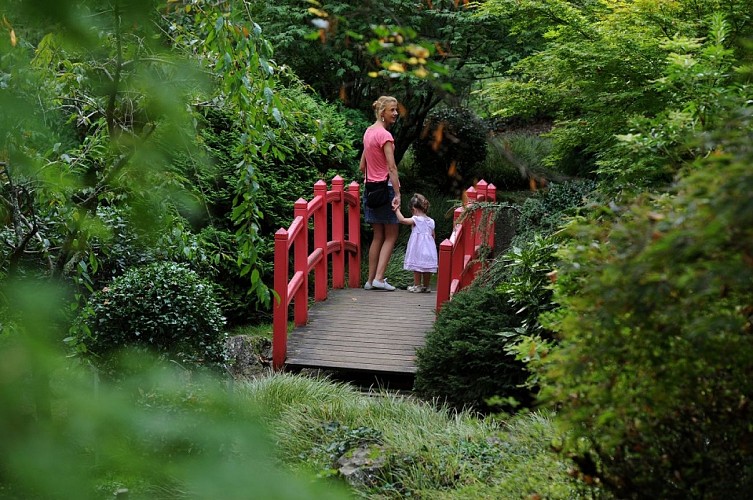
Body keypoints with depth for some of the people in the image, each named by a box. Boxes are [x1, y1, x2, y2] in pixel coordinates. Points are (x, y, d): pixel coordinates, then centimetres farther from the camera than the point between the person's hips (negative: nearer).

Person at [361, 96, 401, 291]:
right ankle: (379, 278, -8)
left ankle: (371, 279, 11)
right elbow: (392, 167, -21)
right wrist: (397, 194, -23)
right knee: (391, 236, 0)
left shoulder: (369, 132, 12)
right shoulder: (385, 135, -15)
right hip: (385, 187, -8)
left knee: (378, 235, 12)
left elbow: (362, 166, 17)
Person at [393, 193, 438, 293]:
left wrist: (397, 210, -7)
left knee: (416, 267, 2)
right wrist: (432, 244, 28)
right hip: (428, 247, 6)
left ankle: (417, 286, 4)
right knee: (427, 267, 10)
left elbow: (402, 220, -19)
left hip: (418, 248, -6)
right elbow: (433, 235, 13)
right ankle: (426, 286, 17)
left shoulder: (416, 220, -12)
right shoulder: (431, 221, 7)